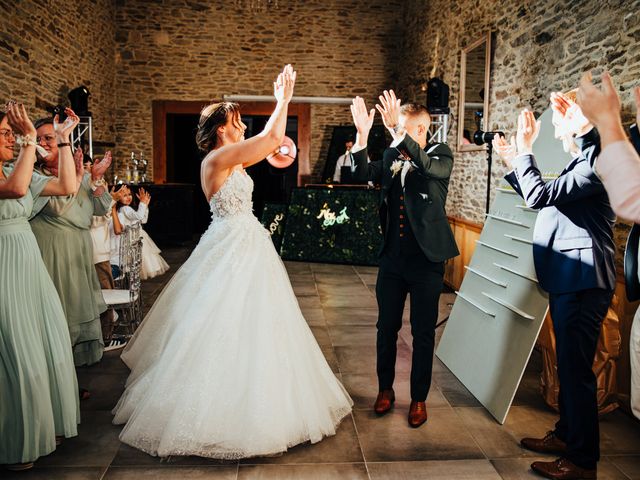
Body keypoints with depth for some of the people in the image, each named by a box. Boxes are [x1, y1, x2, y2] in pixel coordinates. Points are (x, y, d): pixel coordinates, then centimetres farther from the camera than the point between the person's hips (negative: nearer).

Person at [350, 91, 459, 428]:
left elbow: (428, 167, -27)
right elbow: (364, 174, -7)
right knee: (387, 327, 13)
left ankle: (419, 398, 23)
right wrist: (362, 134, -19)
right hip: (392, 258, 4)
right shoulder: (391, 155, 7)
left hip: (426, 259, -4)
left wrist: (397, 130, -36)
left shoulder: (440, 155, -5)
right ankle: (385, 389, 31)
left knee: (423, 333, 7)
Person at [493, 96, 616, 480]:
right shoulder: (583, 161, 17)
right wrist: (513, 161, 18)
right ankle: (567, 435, 34)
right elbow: (545, 199, 23)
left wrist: (524, 150, -10)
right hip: (568, 279, 11)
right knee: (569, 364, 19)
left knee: (576, 368, -2)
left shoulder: (598, 162, -15)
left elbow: (539, 196, -21)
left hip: (582, 280, -10)